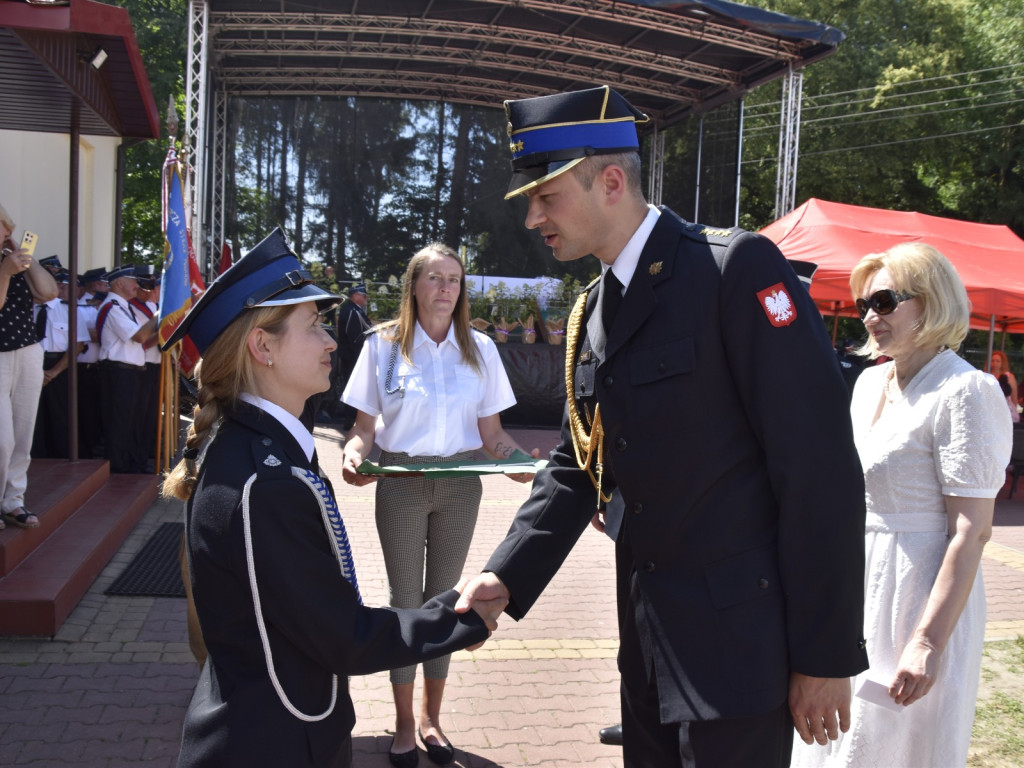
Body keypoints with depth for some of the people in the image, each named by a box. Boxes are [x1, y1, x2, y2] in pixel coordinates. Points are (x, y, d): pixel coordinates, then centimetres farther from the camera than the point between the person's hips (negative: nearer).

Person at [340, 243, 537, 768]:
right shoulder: (383, 344, -2)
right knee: (406, 600, 6)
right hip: (400, 482, -2)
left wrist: (523, 460, -16)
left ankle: (431, 715, 25)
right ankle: (404, 721, 19)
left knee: (443, 597, 10)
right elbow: (365, 426, -1)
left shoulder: (479, 348, 4)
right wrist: (354, 455, -23)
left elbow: (492, 433, 3)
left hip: (460, 484, 2)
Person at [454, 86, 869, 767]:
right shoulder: (591, 313, 10)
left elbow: (821, 469, -18)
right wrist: (506, 577, 0)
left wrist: (827, 655, -16)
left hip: (739, 634, -7)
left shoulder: (738, 269, -15)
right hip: (647, 634, 8)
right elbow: (577, 466, 14)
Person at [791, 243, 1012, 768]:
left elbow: (971, 533, -20)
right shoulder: (870, 381, 8)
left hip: (918, 593, -7)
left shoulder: (964, 391, -16)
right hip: (856, 585, 8)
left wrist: (928, 643, -24)